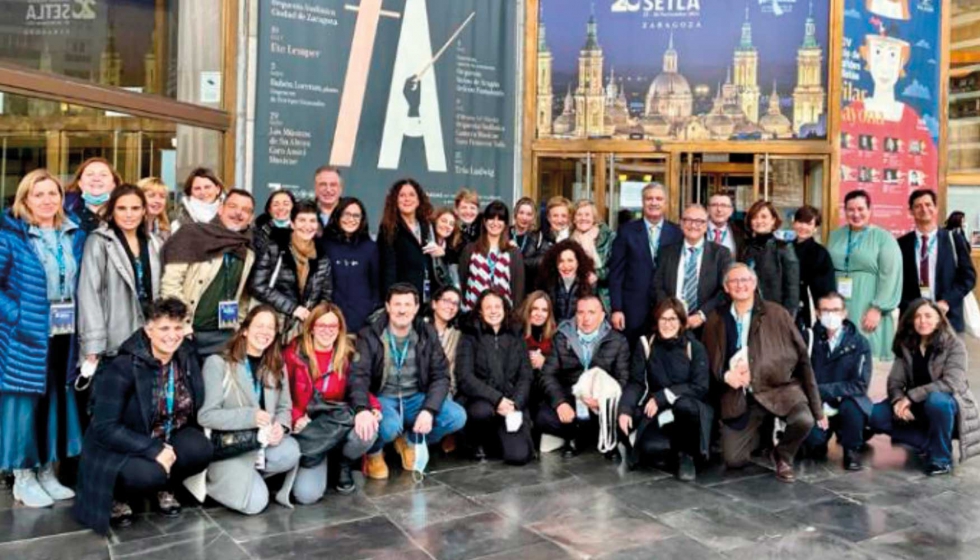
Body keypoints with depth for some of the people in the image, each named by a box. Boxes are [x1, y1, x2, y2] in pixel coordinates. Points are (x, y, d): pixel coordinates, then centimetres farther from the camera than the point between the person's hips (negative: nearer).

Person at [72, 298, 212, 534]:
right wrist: (153, 449, -29)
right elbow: (104, 427, -22)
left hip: (168, 440, 5)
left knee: (200, 449, -26)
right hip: (121, 448, -4)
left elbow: (196, 410, 3)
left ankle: (165, 488, 7)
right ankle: (117, 497, 3)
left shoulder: (188, 358, -5)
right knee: (149, 473, -35)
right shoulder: (123, 367, -21)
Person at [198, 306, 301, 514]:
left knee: (291, 453, -29)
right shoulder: (218, 363, -5)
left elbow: (285, 408, 10)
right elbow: (206, 415, -11)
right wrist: (250, 417, -23)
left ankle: (246, 476, -2)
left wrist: (280, 426, -14)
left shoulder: (277, 367, 12)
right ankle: (213, 479, 7)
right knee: (255, 502, -22)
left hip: (264, 442, 4)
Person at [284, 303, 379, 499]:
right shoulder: (294, 354, -2)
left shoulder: (348, 354, 3)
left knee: (367, 431, -34)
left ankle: (344, 465, 2)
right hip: (308, 426, -2)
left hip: (338, 420, 2)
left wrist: (373, 407, -12)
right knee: (306, 494, -22)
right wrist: (296, 418, -16)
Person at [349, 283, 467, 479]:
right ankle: (374, 452, 2)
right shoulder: (369, 336, -9)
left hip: (415, 398, 4)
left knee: (457, 416, -19)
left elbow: (440, 376, -3)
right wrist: (362, 409, -42)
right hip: (382, 398, -4)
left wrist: (429, 410, -22)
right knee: (390, 426, -38)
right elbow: (358, 375, -21)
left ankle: (411, 441, 10)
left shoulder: (428, 334, 0)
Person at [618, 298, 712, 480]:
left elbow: (700, 388, -10)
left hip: (689, 409, -1)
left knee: (684, 404, -37)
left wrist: (661, 397, -17)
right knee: (649, 447, -29)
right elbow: (635, 382, -5)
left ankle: (686, 453, -8)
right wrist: (625, 409, -22)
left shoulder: (695, 348, -4)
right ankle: (675, 448, 8)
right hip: (657, 413, 1)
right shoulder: (646, 345, -1)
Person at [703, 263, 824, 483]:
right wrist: (725, 376, -14)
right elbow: (711, 363, 11)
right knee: (733, 460, -6)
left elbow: (802, 358, -1)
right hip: (740, 397, 2)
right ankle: (762, 429, 28)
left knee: (804, 420, -32)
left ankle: (783, 456, 3)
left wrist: (817, 408, -1)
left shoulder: (777, 313, -2)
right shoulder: (716, 321, 5)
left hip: (779, 387, -1)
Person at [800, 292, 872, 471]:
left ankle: (851, 450, -5)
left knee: (850, 405, -34)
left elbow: (860, 384, -14)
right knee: (813, 439, -27)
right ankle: (817, 444, 13)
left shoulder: (859, 343, -5)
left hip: (847, 403, 0)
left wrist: (821, 390, -22)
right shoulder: (808, 338, -3)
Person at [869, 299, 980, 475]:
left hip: (947, 405, -4)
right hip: (918, 408, 4)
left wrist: (911, 396, -29)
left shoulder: (954, 345, -13)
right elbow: (894, 381, -6)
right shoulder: (906, 345, 0)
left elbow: (951, 383, -25)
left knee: (936, 400, -39)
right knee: (876, 416, -18)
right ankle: (930, 444, -6)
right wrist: (899, 399, -28)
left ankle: (941, 458, -18)